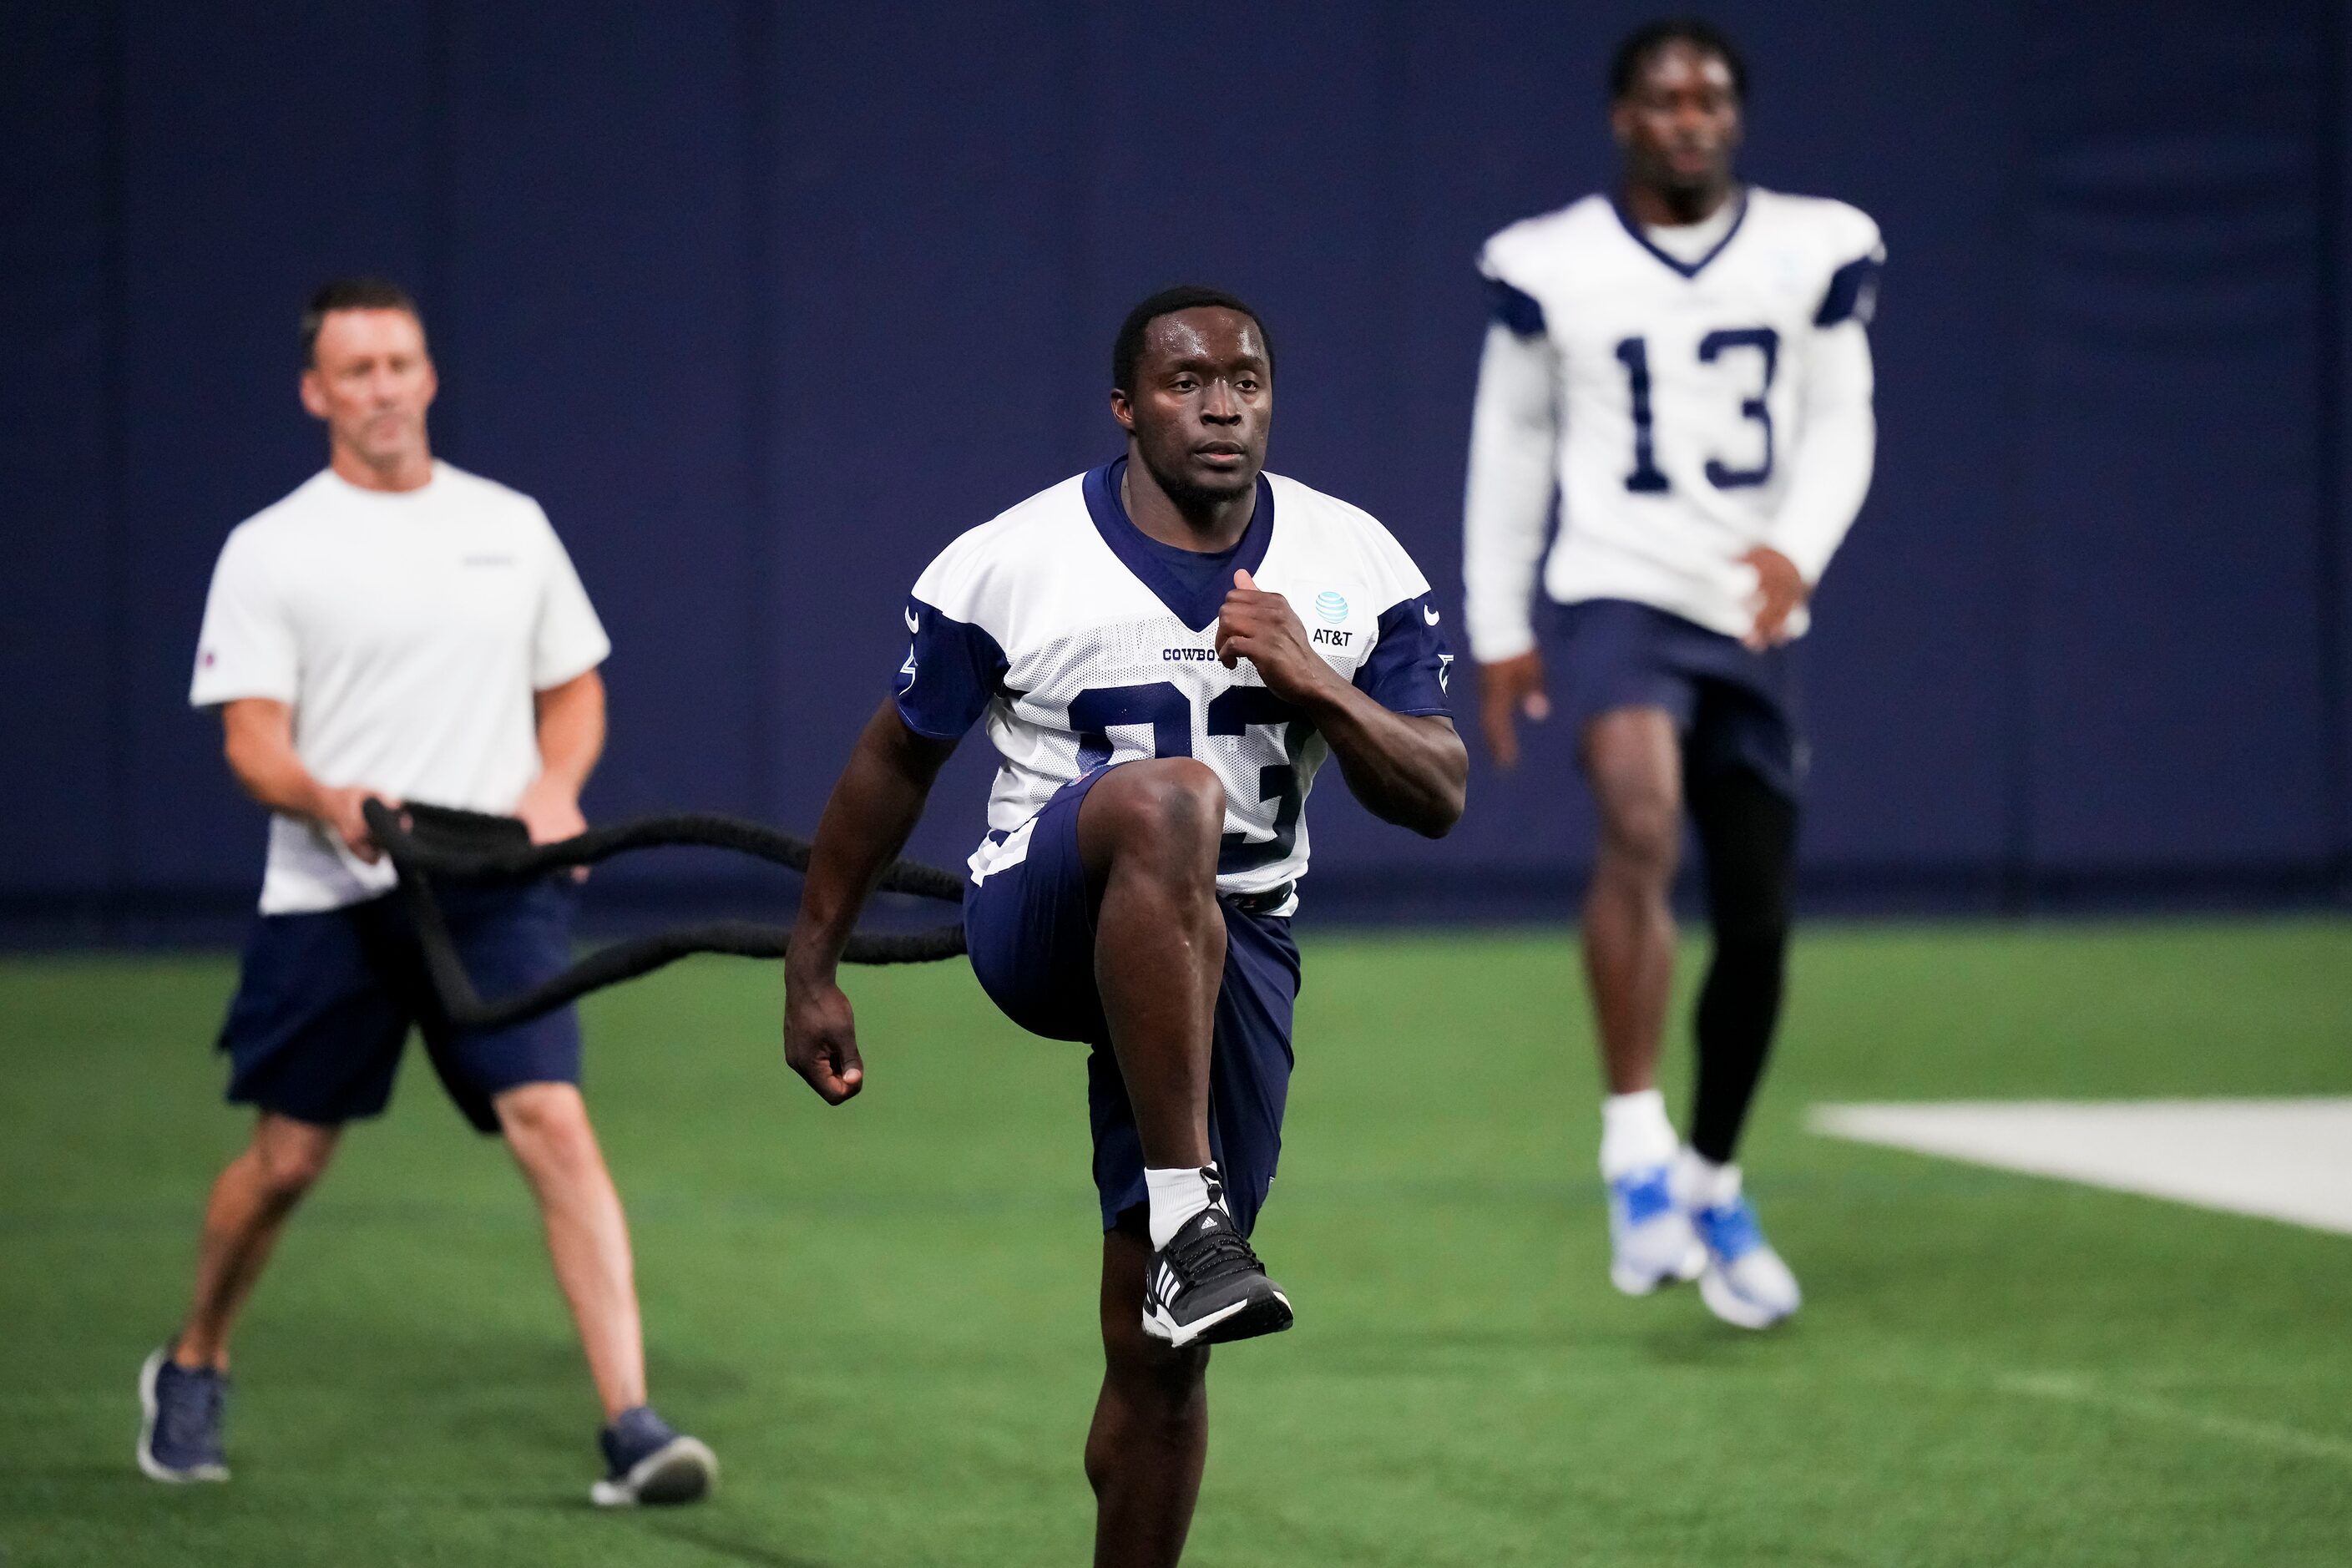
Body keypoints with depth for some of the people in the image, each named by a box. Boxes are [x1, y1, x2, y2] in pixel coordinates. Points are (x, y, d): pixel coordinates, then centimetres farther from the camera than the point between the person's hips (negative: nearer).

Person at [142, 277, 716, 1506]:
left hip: (495, 888, 1)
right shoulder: (271, 551, 1)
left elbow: (574, 688, 19)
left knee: (555, 1124, -16)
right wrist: (327, 800, -27)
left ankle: (629, 1428, -20)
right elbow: (252, 737, -6)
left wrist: (553, 783, -2)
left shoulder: (512, 526, 11)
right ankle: (192, 1370, 36)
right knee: (287, 1159, 7)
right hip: (329, 898, -1)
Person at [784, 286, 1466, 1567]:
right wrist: (811, 972, 8)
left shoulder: (1358, 570, 1)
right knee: (1168, 797, -39)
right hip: (1042, 923, -4)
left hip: (1232, 951, 4)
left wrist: (1315, 684, -18)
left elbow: (1437, 799, 0)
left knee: (1155, 1347, 1)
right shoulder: (1009, 565, -7)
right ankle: (1187, 1223, -44)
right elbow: (895, 762, 6)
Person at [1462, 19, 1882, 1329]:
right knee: (1642, 827, -31)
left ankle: (1715, 1187, 31)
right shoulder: (1552, 268, -1)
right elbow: (1511, 442, 8)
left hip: (1756, 619, 4)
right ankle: (1637, 1150, -28)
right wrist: (1497, 627, 8)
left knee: (1758, 925, 9)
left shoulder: (1817, 252, 3)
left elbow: (1842, 424, 1)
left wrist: (1799, 547, -18)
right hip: (1618, 595, -3)